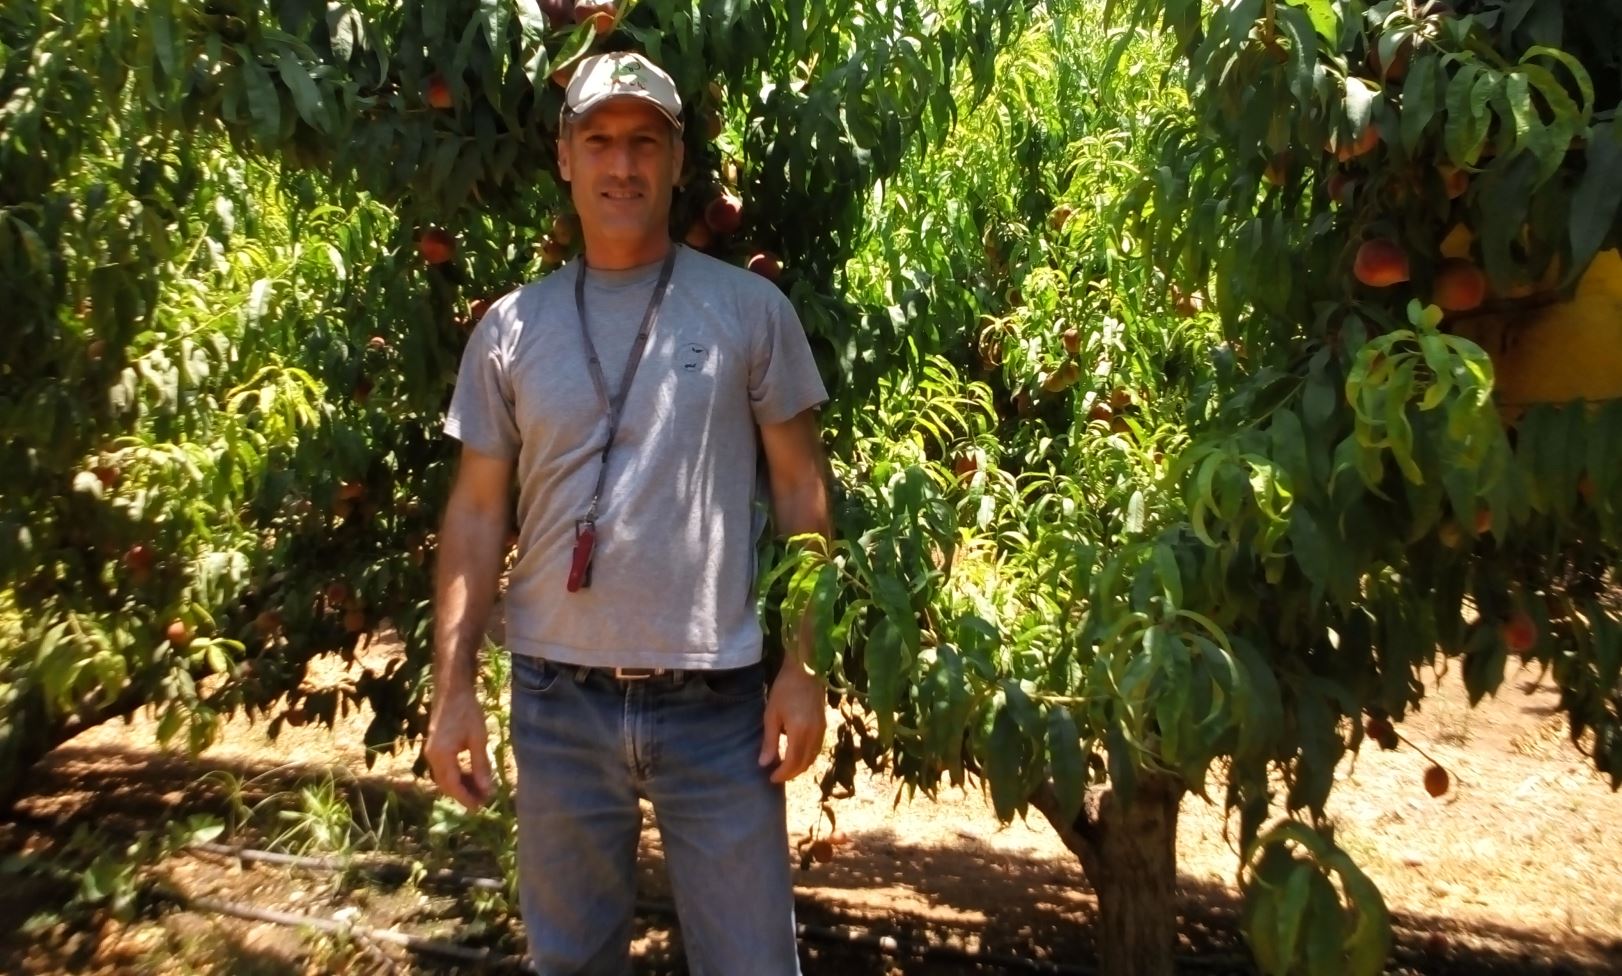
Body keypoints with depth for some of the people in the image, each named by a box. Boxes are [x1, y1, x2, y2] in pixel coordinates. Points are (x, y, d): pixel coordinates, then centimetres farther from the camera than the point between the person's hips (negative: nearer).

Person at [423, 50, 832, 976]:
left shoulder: (751, 309, -1)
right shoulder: (510, 328, 3)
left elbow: (801, 488, 0)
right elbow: (478, 512, 5)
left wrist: (804, 664, -5)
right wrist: (453, 686, 1)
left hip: (718, 698, -1)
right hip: (559, 700, 2)